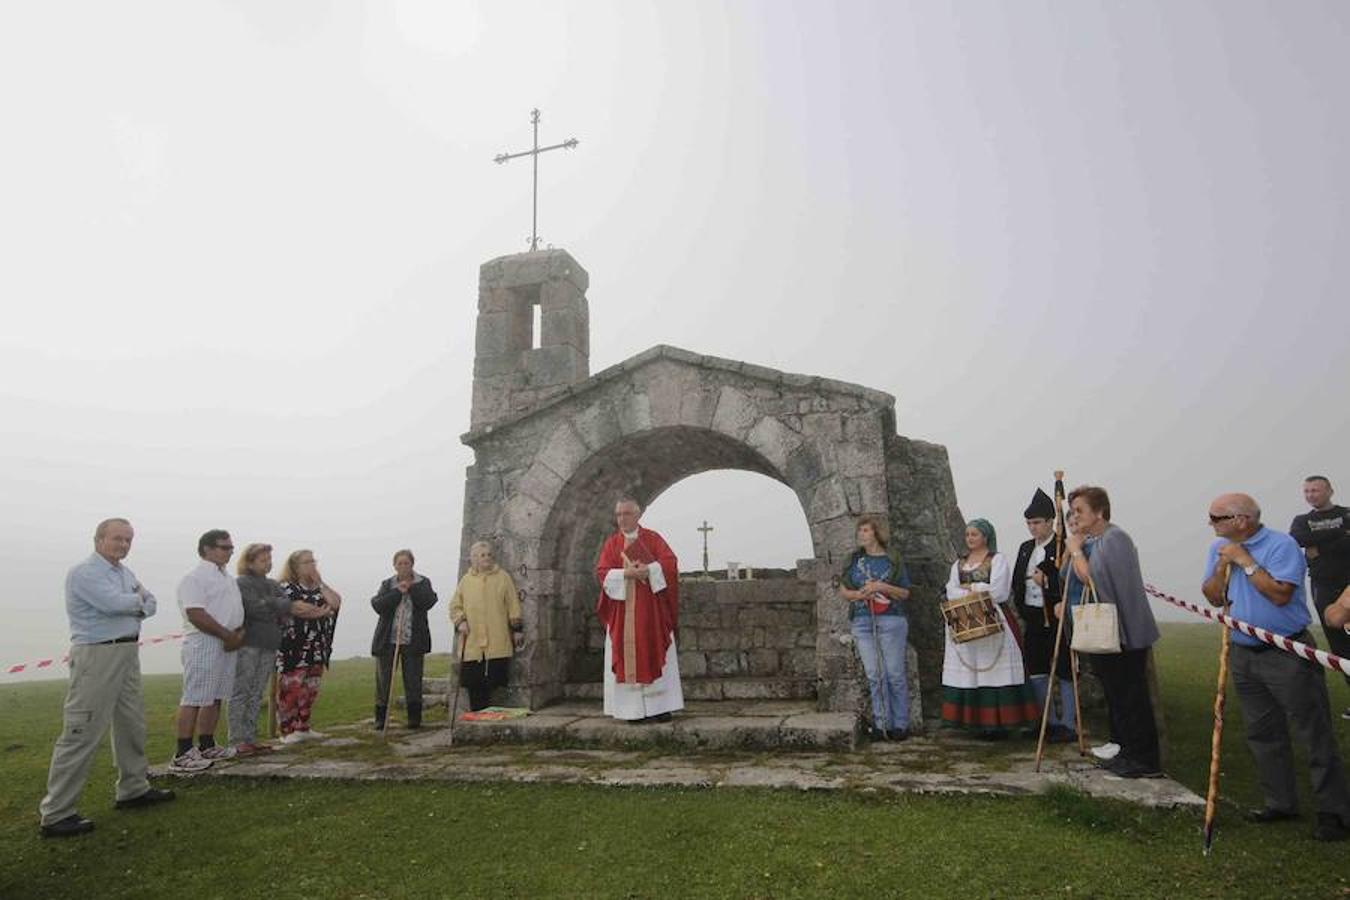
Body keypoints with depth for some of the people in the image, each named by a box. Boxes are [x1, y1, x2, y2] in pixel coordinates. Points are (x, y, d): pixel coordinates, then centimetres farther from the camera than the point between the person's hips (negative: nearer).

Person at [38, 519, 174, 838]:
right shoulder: (84, 572, -12)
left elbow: (150, 605, 10)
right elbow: (115, 603, -23)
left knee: (131, 724, 16)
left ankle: (133, 789, 29)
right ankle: (55, 814, 2)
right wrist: (137, 599, -2)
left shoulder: (125, 572, 15)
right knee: (82, 733, -7)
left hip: (128, 653, 9)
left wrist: (134, 606, -11)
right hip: (97, 655, -9)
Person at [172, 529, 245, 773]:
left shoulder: (227, 577, 17)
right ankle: (182, 755, -2)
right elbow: (196, 615, -21)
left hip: (227, 645, 9)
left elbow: (237, 610, 21)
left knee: (215, 698, 13)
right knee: (194, 699, -6)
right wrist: (228, 635, -18)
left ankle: (206, 747, 22)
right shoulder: (195, 578, -11)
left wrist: (239, 633, 2)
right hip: (203, 645, -9)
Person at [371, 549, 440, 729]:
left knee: (413, 680, 1)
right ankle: (381, 718, 15)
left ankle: (414, 717, 10)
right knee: (383, 679, 4)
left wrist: (411, 587, -12)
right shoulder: (387, 584, 9)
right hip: (388, 640, 1)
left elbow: (429, 601, -11)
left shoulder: (422, 582, 6)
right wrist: (398, 591, -14)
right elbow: (377, 605, -7)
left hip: (412, 641, -1)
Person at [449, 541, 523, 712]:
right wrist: (460, 621, -2)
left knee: (493, 682, -3)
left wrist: (517, 628, 2)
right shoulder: (466, 580, 11)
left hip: (497, 642, -2)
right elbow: (455, 606, 16)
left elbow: (513, 605, 6)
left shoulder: (503, 577, 5)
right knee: (474, 683, 3)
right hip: (472, 643, 2)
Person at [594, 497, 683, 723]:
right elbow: (602, 572, -1)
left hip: (650, 610, -1)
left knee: (654, 655, 0)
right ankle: (634, 709, 6)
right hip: (622, 610, 1)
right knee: (627, 657, 0)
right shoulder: (611, 543, 9)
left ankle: (659, 707, 6)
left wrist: (648, 570, -21)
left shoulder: (652, 539, 6)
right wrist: (626, 573, -17)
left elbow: (670, 563, -4)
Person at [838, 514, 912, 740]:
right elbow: (843, 590, 12)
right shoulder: (855, 559, 10)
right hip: (861, 622, 3)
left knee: (895, 674, 1)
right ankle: (882, 723, 13)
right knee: (874, 675, 3)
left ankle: (900, 724, 12)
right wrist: (860, 594, -8)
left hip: (890, 621, -2)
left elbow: (905, 593, 3)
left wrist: (883, 587, -12)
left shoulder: (892, 560, 2)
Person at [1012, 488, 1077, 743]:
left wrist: (1047, 582, -26)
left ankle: (1069, 725, 12)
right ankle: (1051, 722, 25)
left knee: (1065, 673, 2)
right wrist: (1022, 609, 4)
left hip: (1057, 619, -7)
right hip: (1033, 619, 7)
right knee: (1036, 672, 12)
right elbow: (1016, 581, 15)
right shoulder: (1025, 548, 12)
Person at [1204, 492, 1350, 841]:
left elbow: (1280, 594, -24)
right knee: (1262, 734, 14)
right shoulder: (1219, 548, 6)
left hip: (1288, 655, -7)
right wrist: (1222, 567, -9)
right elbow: (1213, 597, 6)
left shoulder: (1281, 545, -14)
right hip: (1244, 654, 7)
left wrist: (1246, 561, -19)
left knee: (1314, 734, 0)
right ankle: (1281, 803, 26)